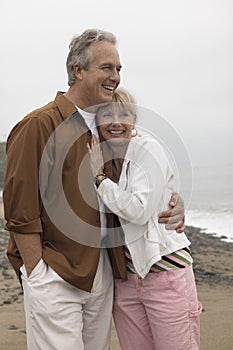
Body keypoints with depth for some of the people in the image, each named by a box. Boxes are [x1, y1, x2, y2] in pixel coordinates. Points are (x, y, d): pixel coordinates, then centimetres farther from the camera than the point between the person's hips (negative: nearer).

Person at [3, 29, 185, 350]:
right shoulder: (39, 125, -11)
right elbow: (20, 212, -14)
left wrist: (173, 200, 2)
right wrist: (39, 278, -14)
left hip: (102, 272, 7)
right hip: (55, 275, -7)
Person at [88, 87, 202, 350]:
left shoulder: (147, 149, -10)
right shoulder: (99, 157, 9)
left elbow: (139, 210, -19)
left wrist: (99, 177, -13)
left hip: (164, 269, -6)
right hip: (126, 275, 6)